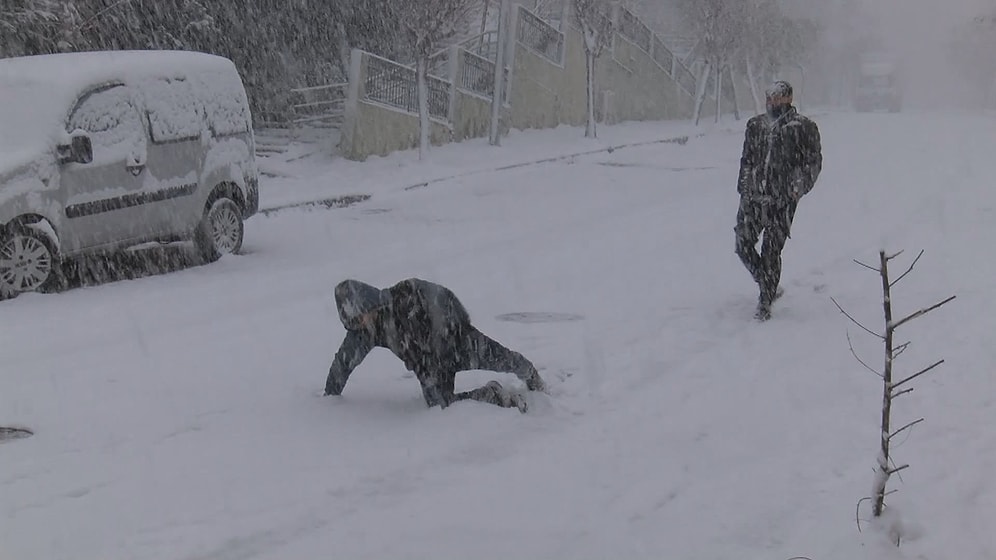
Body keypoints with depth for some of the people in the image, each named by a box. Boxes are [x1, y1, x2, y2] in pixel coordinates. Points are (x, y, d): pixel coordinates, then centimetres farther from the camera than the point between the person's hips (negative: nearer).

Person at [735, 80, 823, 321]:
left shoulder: (803, 128, -1)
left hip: (782, 200, -4)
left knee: (771, 251, -2)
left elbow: (814, 161, 0)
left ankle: (765, 302, 10)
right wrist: (744, 188, 12)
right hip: (753, 197, 4)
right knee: (743, 245, 1)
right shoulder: (755, 126, 12)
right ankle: (769, 287, 23)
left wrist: (799, 187, -12)